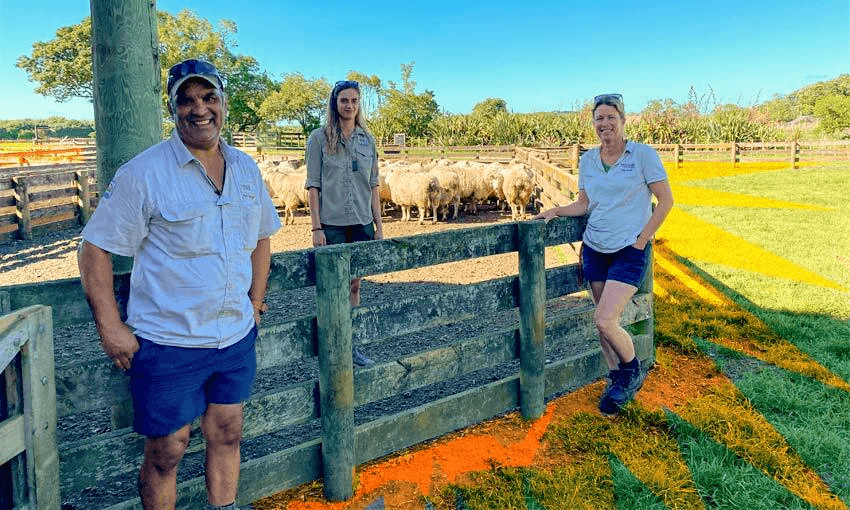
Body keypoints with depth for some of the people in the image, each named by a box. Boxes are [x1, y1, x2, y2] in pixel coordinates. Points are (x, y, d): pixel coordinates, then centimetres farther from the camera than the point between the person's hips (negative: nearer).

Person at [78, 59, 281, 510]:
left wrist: (255, 300, 12)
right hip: (167, 343, -4)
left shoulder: (247, 169, 6)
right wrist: (110, 328, -12)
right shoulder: (143, 173, -11)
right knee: (165, 453, 9)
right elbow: (93, 251, -8)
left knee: (227, 436, 17)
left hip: (236, 338, 5)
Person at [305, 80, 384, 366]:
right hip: (332, 224, -4)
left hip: (362, 223, 4)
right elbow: (313, 186, -4)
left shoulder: (367, 139, 10)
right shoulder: (319, 138, -1)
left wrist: (379, 226, 7)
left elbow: (373, 186, 11)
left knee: (354, 285, 10)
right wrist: (316, 228, -10)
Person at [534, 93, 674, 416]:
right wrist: (556, 211, -4)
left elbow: (666, 200, -5)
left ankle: (634, 372, 14)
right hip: (594, 249, 5)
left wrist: (641, 240, -9)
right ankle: (617, 382, 28)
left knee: (605, 321, -15)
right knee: (603, 322, 8)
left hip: (629, 252, -5)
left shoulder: (643, 155, -7)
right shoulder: (587, 160, 7)